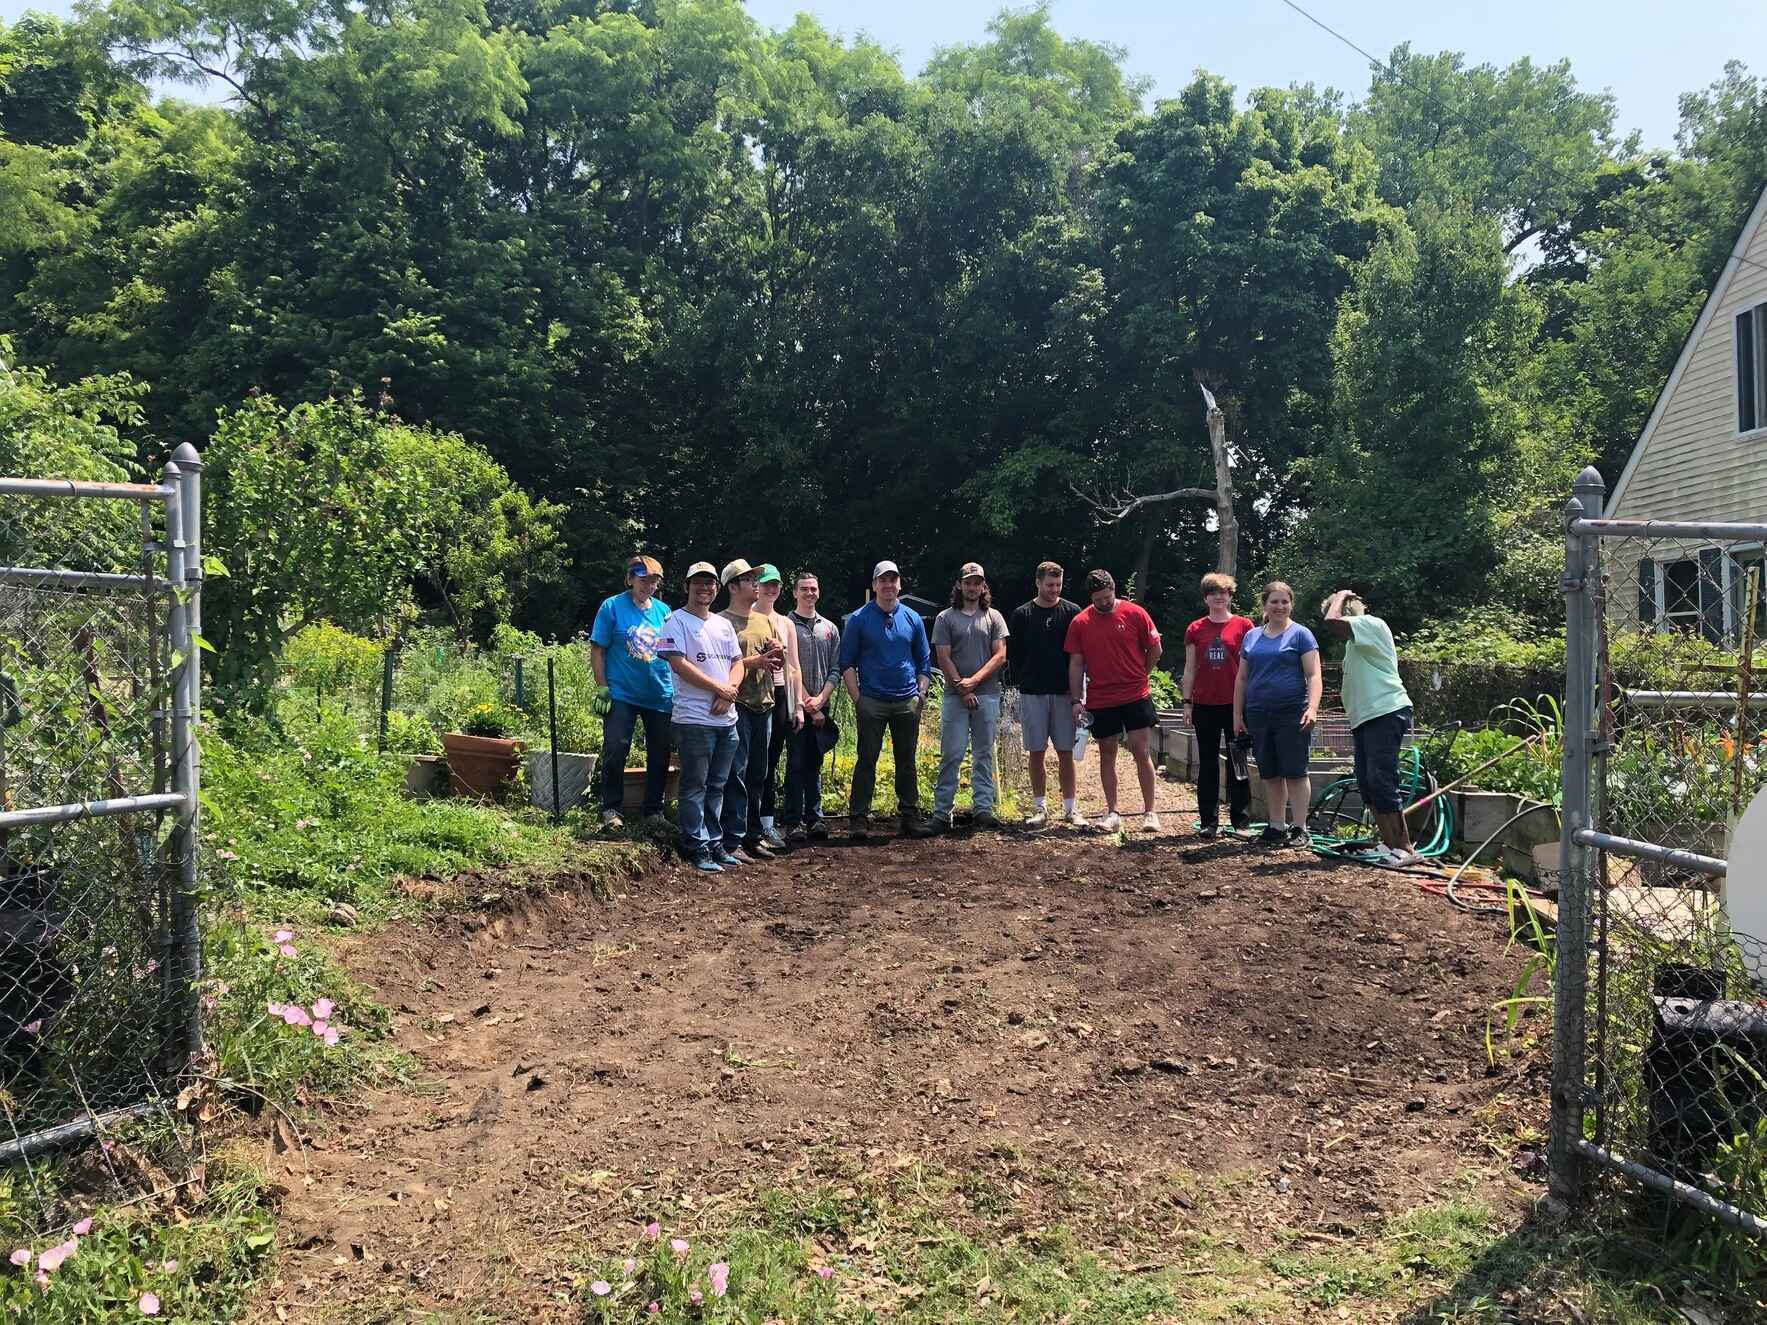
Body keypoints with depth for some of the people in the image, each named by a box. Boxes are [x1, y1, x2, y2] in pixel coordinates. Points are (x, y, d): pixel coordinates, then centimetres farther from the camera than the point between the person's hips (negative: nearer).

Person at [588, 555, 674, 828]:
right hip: (622, 694, -4)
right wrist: (602, 688, -10)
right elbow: (597, 650, -5)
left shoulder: (663, 610, 7)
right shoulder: (612, 607, -5)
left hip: (661, 694, 4)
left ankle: (654, 810, 23)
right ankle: (610, 809, 11)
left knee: (660, 755, 10)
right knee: (614, 752, -3)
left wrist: (677, 688, 9)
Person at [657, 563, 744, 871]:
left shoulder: (723, 624, 18)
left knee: (716, 785, 12)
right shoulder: (676, 621, -3)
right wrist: (719, 689, -11)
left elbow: (737, 662, 15)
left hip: (726, 718, 7)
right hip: (694, 718, -7)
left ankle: (715, 843, 19)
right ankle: (698, 848, 1)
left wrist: (729, 692, -6)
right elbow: (678, 664, -13)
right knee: (695, 786, -3)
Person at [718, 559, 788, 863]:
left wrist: (777, 651, -3)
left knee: (757, 773, 12)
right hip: (737, 704, -7)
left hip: (763, 704, 7)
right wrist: (754, 661, -19)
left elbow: (781, 657, 18)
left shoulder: (766, 619, 16)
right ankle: (732, 842, -4)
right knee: (736, 773, -7)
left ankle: (752, 837, 21)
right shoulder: (723, 621, -5)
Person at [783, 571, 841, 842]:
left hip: (821, 706, 4)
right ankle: (794, 822, 1)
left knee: (815, 764, 8)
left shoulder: (830, 628, 13)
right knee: (796, 764, -3)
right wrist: (807, 702, -10)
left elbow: (835, 670, 9)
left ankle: (814, 818, 13)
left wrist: (820, 699, -6)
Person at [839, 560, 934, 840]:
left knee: (907, 761, 9)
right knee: (866, 760, -2)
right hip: (872, 702, -3)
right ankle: (859, 819, 1)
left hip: (908, 702, 3)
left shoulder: (912, 618, 10)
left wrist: (921, 694, 5)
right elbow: (847, 662, 1)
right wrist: (857, 698, -6)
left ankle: (910, 816, 16)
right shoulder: (859, 619, 0)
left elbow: (924, 661, 15)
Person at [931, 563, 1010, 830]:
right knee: (951, 755, -2)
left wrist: (973, 681, -10)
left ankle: (984, 809, 10)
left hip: (987, 695, 2)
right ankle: (942, 812, 1)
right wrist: (963, 690, -8)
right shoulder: (945, 618, 5)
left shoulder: (993, 617, 9)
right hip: (955, 697, -1)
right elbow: (944, 659, -1)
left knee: (984, 755, 6)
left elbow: (1000, 656, 1)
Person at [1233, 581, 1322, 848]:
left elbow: (1313, 676, -6)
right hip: (1259, 715, 5)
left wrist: (1312, 707, -20)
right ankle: (1276, 827, 17)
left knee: (1294, 772, -3)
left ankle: (1299, 828, 4)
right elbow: (1242, 678, 17)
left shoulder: (1300, 634, 0)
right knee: (1270, 774, 9)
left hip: (1292, 714, -5)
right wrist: (1237, 714, 13)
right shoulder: (1251, 637, 14)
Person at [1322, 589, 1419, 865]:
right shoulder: (1355, 641, 22)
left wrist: (1341, 596, -7)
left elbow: (1332, 621, -20)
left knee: (1381, 783, -14)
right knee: (1367, 785, 7)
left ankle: (1405, 848, -10)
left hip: (1386, 713, -10)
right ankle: (1390, 844, 13)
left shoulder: (1371, 624, -6)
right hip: (1365, 717, 10)